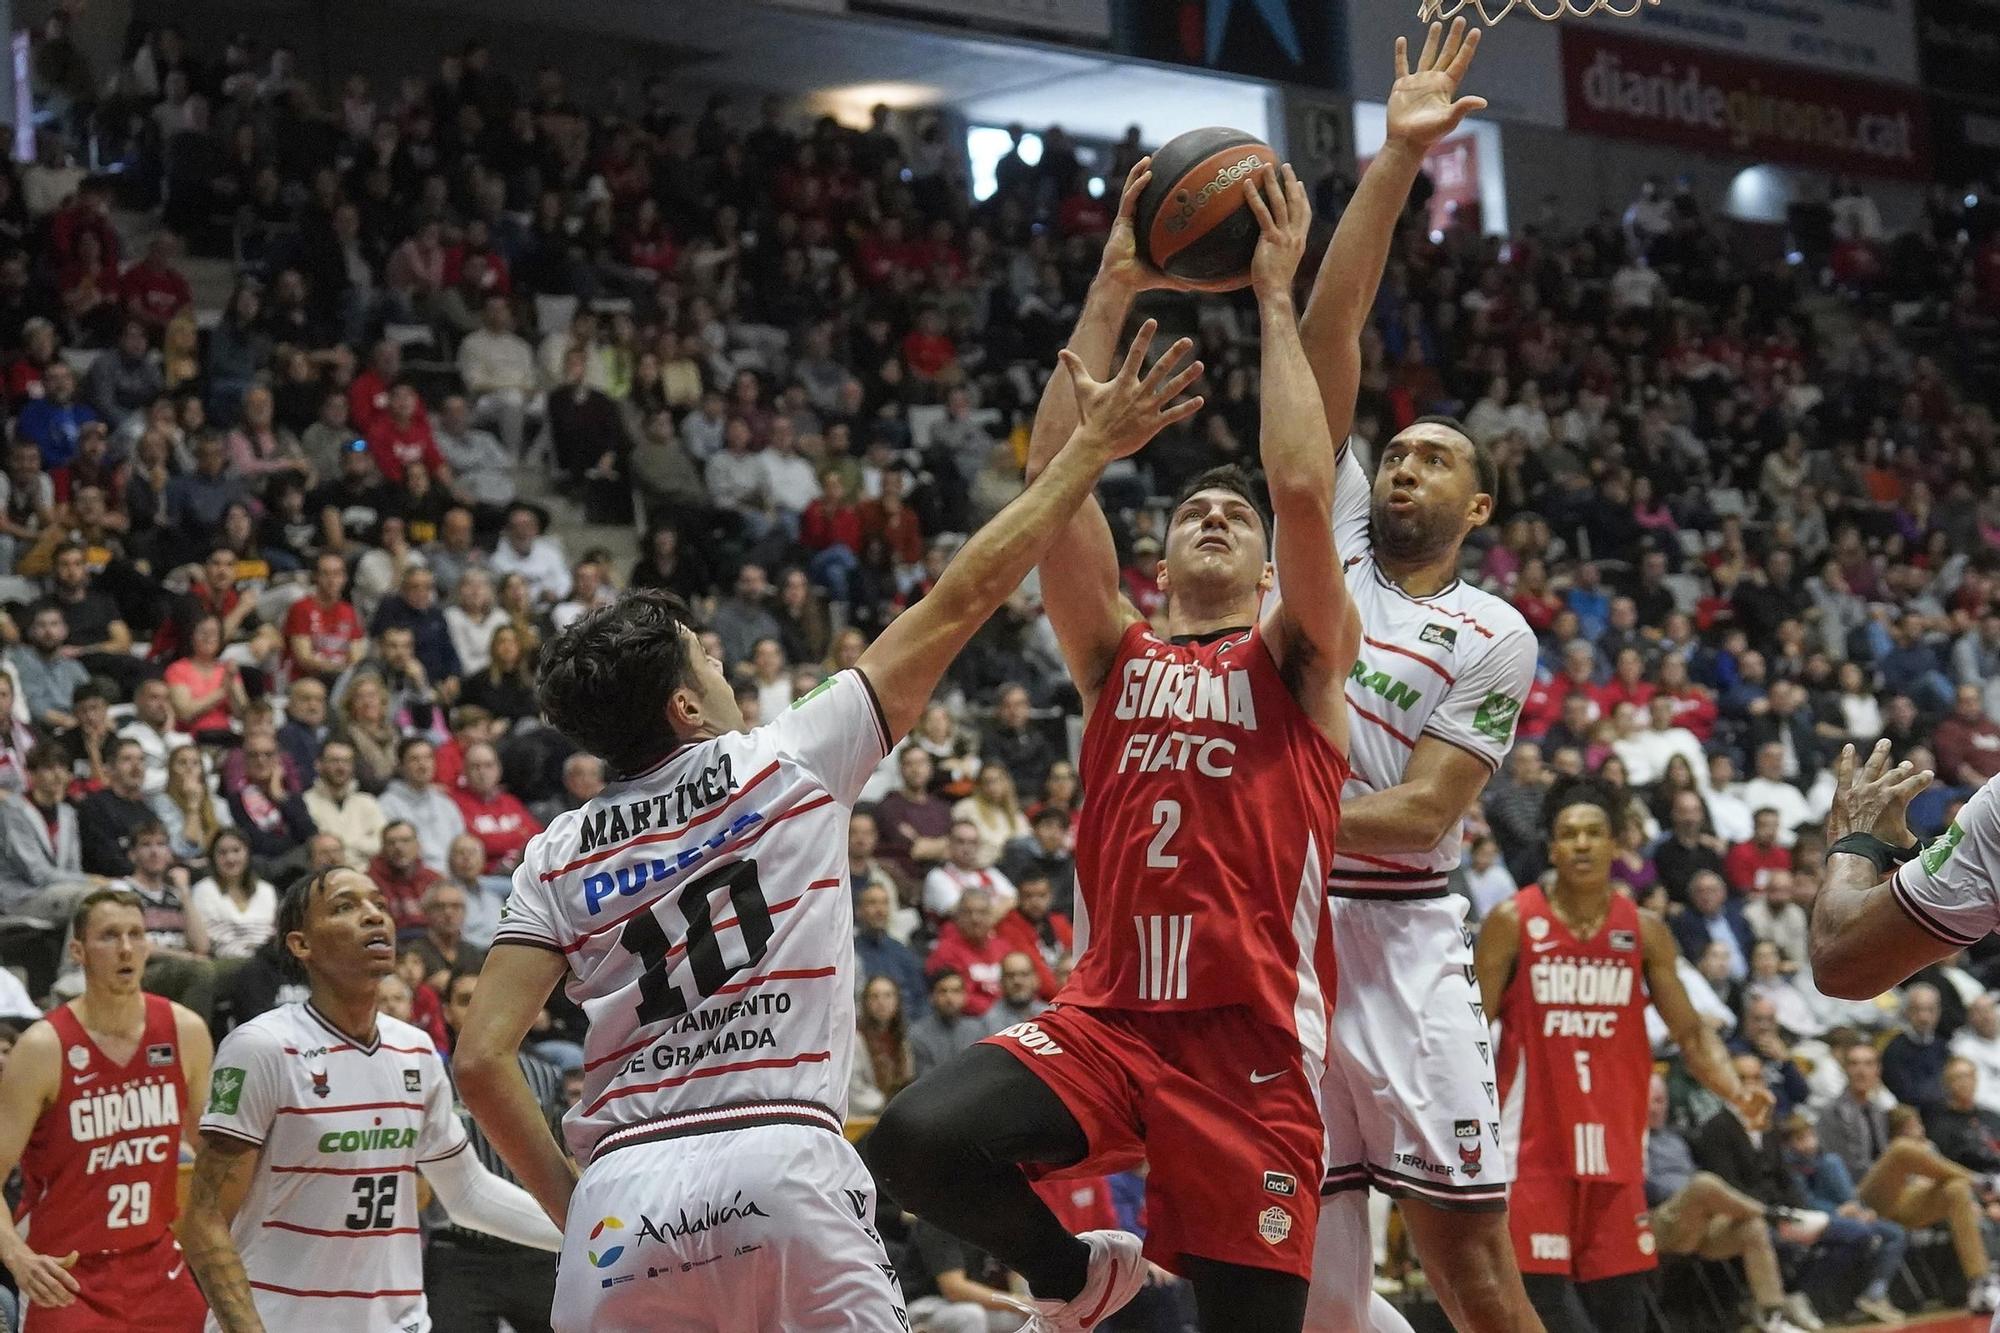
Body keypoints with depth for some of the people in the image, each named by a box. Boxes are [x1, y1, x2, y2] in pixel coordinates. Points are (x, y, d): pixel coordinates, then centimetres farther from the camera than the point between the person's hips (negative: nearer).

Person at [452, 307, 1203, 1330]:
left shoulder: (558, 856, 14)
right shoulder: (790, 764, 7)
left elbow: (480, 1057, 4)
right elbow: (964, 599, 10)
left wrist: (571, 1206, 14)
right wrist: (1091, 447, 16)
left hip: (619, 1194, 3)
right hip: (778, 1167, -3)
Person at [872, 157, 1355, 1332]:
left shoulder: (1297, 661, 9)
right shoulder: (1119, 656, 16)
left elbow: (1305, 489, -7)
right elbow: (1054, 475, 7)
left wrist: (1276, 298, 0)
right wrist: (1112, 292, 7)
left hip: (1252, 1038, -2)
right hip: (1109, 1017, 2)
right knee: (921, 1141, -23)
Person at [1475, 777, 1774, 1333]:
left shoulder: (1644, 931, 4)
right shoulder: (1513, 922, -4)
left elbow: (1689, 1031, 7)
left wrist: (1738, 1091, -11)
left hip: (1614, 1147, 3)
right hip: (1533, 1148, -3)